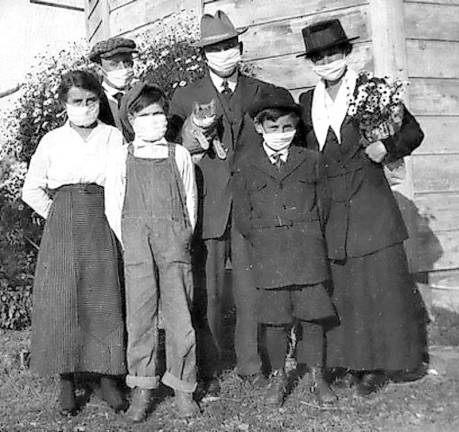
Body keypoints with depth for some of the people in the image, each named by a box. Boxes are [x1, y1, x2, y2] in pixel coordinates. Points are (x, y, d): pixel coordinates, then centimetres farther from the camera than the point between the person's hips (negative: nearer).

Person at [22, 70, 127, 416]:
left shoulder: (114, 138, 5)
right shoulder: (52, 141, 6)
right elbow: (32, 189, 10)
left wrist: (114, 218, 1)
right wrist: (58, 215, 3)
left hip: (102, 227, 0)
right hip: (62, 228, 0)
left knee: (105, 300, 0)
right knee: (62, 301, 0)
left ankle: (107, 376, 12)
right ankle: (67, 381, 11)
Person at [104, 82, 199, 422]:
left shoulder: (179, 155, 7)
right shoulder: (121, 159, 6)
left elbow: (190, 201, 10)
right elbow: (113, 207, 7)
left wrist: (183, 238, 5)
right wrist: (130, 243, 2)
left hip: (175, 241, 0)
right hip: (137, 244, 0)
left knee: (179, 314, 2)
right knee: (140, 315, 3)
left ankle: (183, 388, 15)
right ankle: (142, 390, 16)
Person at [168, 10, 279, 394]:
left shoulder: (262, 92, 10)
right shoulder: (185, 97, 8)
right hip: (207, 206, 0)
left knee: (252, 290, 3)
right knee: (208, 293, 3)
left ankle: (251, 365, 18)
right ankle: (209, 370, 15)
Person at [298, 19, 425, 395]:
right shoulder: (307, 103, 11)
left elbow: (413, 131, 7)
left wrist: (387, 146, -11)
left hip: (371, 211, -3)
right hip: (328, 215, 3)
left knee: (381, 285, 1)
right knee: (340, 289, 5)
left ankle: (378, 362, 17)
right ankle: (358, 362, 19)